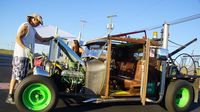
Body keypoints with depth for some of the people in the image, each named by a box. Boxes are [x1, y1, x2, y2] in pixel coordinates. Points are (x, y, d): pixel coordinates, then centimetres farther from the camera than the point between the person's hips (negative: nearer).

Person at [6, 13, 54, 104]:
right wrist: (26, 49, -25)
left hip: (26, 56, 9)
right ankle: (10, 97, -3)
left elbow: (41, 39, 30)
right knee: (16, 75, -8)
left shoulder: (33, 30, 23)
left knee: (21, 76, 9)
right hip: (20, 55, -9)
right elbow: (18, 38, -14)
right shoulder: (25, 25, -4)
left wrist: (52, 37, 25)